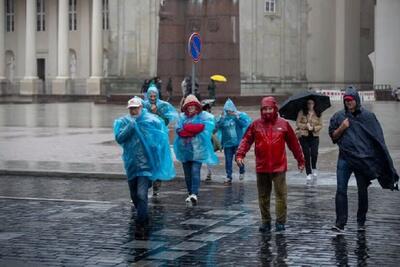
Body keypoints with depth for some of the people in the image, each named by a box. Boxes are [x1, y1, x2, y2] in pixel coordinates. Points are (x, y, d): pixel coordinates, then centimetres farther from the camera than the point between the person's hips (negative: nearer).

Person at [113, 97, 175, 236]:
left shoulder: (151, 120, -5)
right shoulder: (123, 122, 3)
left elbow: (163, 136, 1)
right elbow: (119, 138, -9)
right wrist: (130, 127, -18)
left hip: (145, 163, -4)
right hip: (131, 163, 4)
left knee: (141, 194, -16)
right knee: (134, 195, 16)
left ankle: (141, 224, -12)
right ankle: (144, 218, 38)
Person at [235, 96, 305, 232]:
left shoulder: (283, 124, 2)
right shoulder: (256, 125, 4)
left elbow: (294, 143, 7)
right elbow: (246, 140, -1)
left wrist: (300, 160, 11)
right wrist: (240, 154, -16)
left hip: (279, 167, -2)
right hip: (261, 167, 2)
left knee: (281, 194, -4)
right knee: (263, 196, 9)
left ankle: (280, 222, 4)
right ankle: (266, 222, 19)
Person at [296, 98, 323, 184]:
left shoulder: (317, 114, 5)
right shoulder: (302, 112, 0)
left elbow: (320, 125, 6)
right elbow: (298, 123, -1)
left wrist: (314, 128, -12)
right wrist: (306, 126, -13)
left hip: (314, 136, 0)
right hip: (304, 136, 0)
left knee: (314, 154, -15)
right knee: (306, 155, 0)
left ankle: (314, 169, 13)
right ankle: (309, 174, 9)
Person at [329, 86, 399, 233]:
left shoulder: (368, 116, 1)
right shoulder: (338, 116, 6)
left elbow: (378, 139, 2)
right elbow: (333, 137, 9)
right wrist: (342, 128, -10)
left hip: (363, 159, -1)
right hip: (345, 159, 1)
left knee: (362, 191, 8)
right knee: (341, 189, -8)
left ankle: (361, 222, 20)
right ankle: (340, 222, -8)